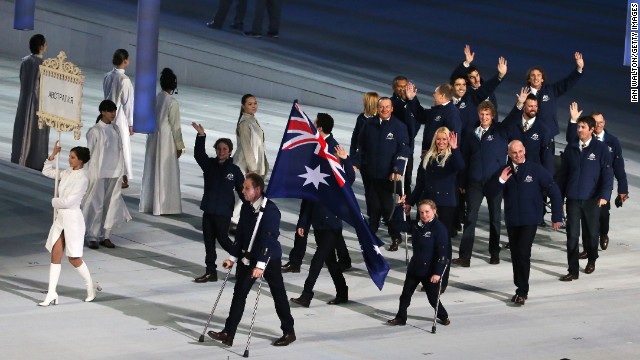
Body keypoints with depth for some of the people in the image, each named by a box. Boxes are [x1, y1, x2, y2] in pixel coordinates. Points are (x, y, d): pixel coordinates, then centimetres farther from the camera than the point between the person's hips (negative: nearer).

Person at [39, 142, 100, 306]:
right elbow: (47, 171, 21)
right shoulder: (67, 173, 7)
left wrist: (55, 201, -3)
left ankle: (91, 286, 25)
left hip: (72, 218, -8)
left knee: (74, 258, 3)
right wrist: (53, 155, 9)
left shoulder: (82, 178, -17)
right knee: (55, 256, 2)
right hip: (60, 218, 8)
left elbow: (68, 201, -21)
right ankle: (52, 294, 3)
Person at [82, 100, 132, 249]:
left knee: (111, 204, 6)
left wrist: (122, 172, 12)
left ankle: (106, 236, 14)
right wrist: (87, 175, -8)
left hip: (114, 173, 5)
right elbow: (88, 152, -6)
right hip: (98, 174, -5)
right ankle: (92, 237, 7)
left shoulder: (115, 129, 8)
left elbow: (119, 151, 12)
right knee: (96, 204, 0)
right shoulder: (95, 131, -8)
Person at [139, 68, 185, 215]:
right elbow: (175, 126, -14)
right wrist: (179, 146, -4)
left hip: (152, 138, 6)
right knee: (165, 171, 3)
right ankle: (162, 205, 8)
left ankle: (148, 203, 22)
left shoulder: (154, 98, -1)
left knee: (151, 170, 14)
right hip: (166, 140, -6)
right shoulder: (172, 102, -17)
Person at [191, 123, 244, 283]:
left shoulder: (234, 170, -5)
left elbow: (242, 190, -2)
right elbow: (199, 154, -12)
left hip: (224, 212, -5)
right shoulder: (209, 165, 3)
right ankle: (211, 272, 15)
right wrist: (201, 136, -27)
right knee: (208, 241, 8)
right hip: (208, 210, 5)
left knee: (222, 239, -3)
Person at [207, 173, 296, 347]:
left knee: (278, 294, 4)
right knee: (239, 292, 4)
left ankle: (289, 332, 18)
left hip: (269, 258, -7)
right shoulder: (246, 207, 2)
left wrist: (261, 264, -35)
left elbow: (268, 239, -28)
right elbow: (240, 234, 9)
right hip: (248, 257, 7)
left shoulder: (270, 210, -21)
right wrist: (233, 257, 6)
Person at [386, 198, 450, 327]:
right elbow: (401, 224, 14)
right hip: (414, 267, 7)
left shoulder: (439, 228, -19)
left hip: (430, 270, -7)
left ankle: (443, 316, 30)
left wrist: (437, 272, -24)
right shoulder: (417, 226, 2)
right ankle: (401, 318, 23)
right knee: (405, 294, 11)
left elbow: (442, 253, -21)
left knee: (432, 297, 7)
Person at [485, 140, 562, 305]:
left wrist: (556, 217, -3)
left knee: (523, 254, -15)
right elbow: (489, 192, 2)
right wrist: (500, 180, -16)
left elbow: (554, 192, -2)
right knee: (515, 255, 9)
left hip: (529, 221, -4)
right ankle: (520, 289, 22)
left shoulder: (536, 170, -5)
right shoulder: (505, 171, 6)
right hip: (512, 221, 4)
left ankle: (522, 291, -8)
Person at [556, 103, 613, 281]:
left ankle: (591, 260, 38)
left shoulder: (600, 148, -6)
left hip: (592, 199, -2)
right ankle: (573, 271, -2)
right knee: (572, 234, -4)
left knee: (592, 232, 13)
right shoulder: (571, 147, 4)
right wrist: (559, 193, 10)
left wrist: (604, 195, -15)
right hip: (573, 198, 2)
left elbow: (607, 173, -7)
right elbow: (563, 172, 11)